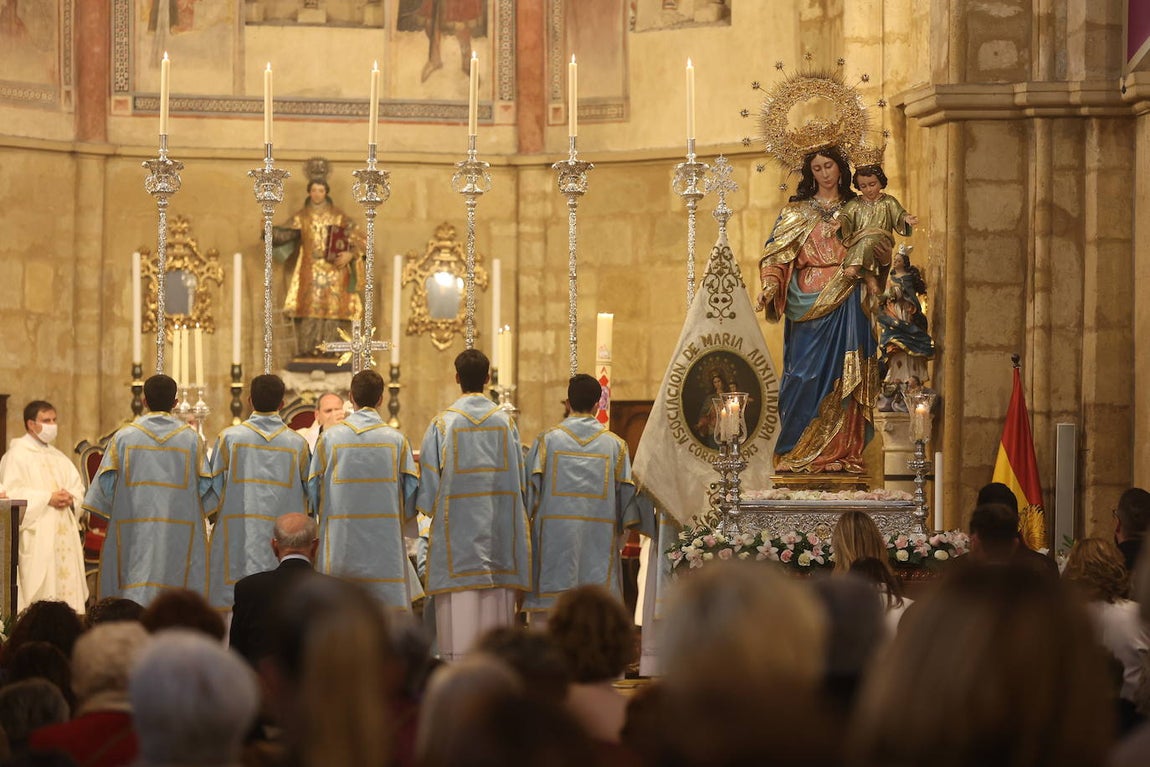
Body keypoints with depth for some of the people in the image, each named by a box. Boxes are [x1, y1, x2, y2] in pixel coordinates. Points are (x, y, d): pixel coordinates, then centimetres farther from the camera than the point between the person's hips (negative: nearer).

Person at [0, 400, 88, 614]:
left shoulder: (58, 457, 21)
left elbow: (78, 487, 18)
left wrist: (71, 498, -5)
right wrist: (47, 499, -16)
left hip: (64, 534, 7)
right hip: (36, 538, -7)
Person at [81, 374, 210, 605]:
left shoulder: (123, 437, 0)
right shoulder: (191, 438, 1)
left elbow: (106, 484, -1)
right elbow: (205, 487, 1)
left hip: (133, 534, 0)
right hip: (179, 539, 0)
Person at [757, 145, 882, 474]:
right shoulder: (796, 211, 9)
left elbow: (879, 257, 16)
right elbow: (776, 254, 1)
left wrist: (880, 252, -7)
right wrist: (770, 288, -14)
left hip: (846, 302, 1)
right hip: (808, 301, -1)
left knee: (842, 375, -4)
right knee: (807, 374, -5)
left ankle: (840, 453, -2)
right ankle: (798, 455, 0)